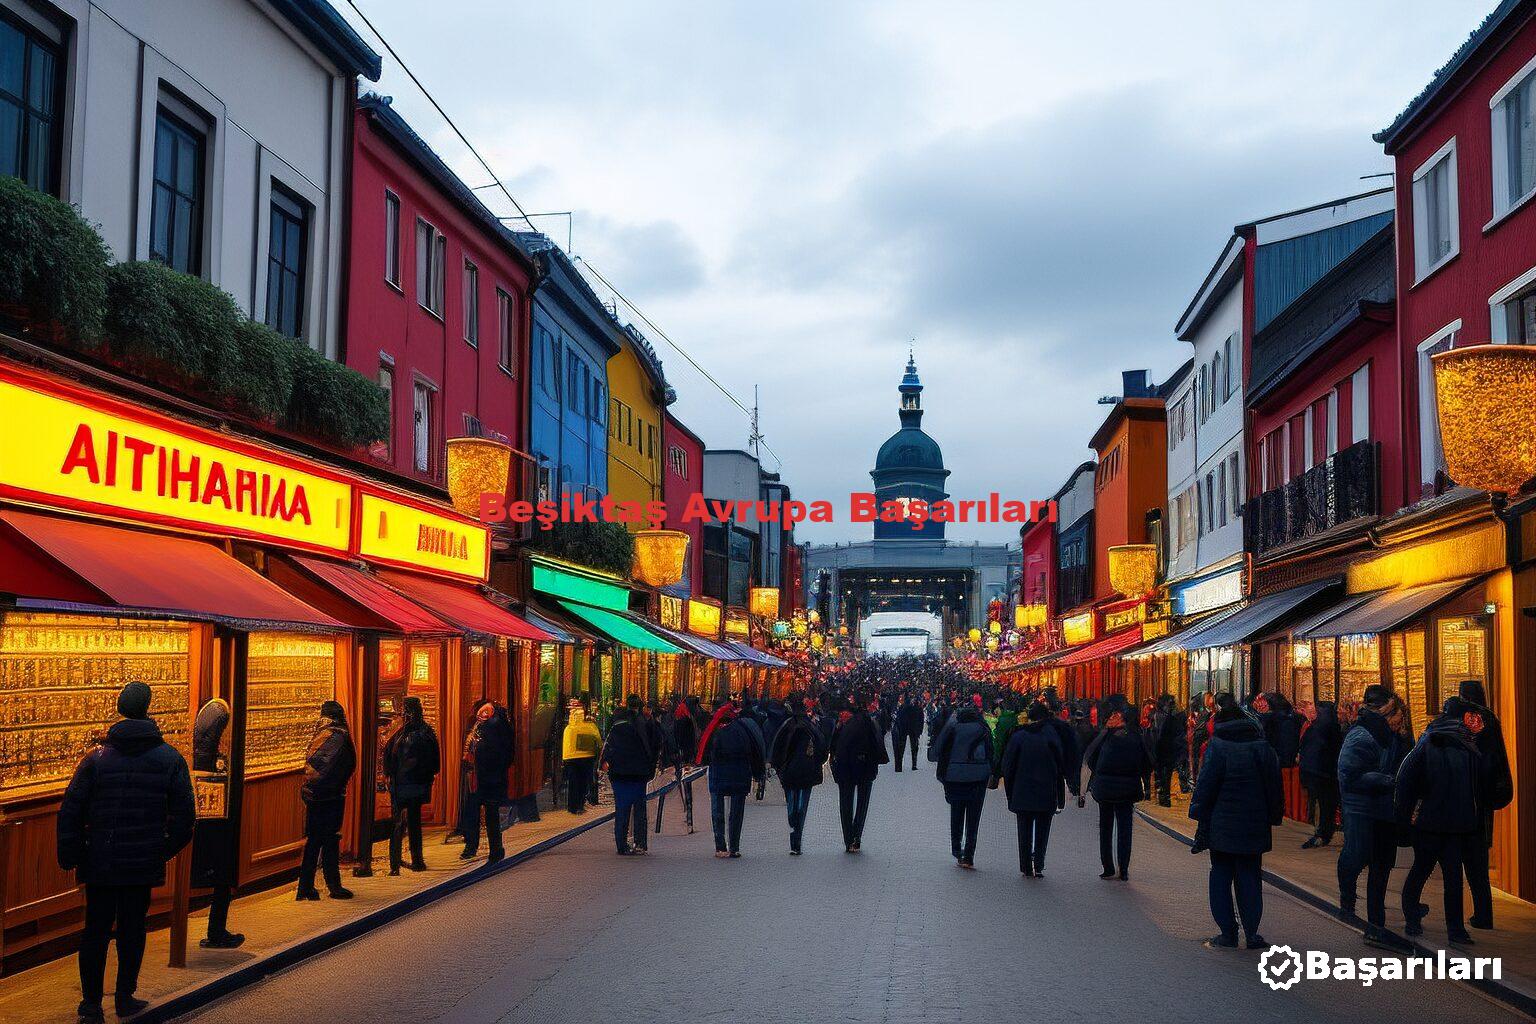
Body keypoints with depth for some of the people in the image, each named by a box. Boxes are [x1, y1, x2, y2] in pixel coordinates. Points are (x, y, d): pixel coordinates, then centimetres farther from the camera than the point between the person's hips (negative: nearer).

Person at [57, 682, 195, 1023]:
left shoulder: (96, 757, -5)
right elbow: (184, 816, -2)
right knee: (132, 929, 12)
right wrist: (165, 851, 11)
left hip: (99, 864, 0)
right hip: (144, 864, 0)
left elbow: (70, 812, -5)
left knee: (96, 931, 10)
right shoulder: (171, 759, -3)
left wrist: (69, 856, 4)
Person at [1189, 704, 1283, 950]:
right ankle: (1252, 934, 7)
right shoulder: (1264, 747, 5)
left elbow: (1206, 787, -10)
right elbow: (1275, 787, 8)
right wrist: (1273, 817, 12)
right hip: (1255, 827, 3)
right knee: (1250, 879, 10)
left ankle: (1228, 934, 6)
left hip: (1222, 826, -3)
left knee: (1221, 877, 7)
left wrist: (1199, 815, -3)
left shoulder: (1217, 747, -8)